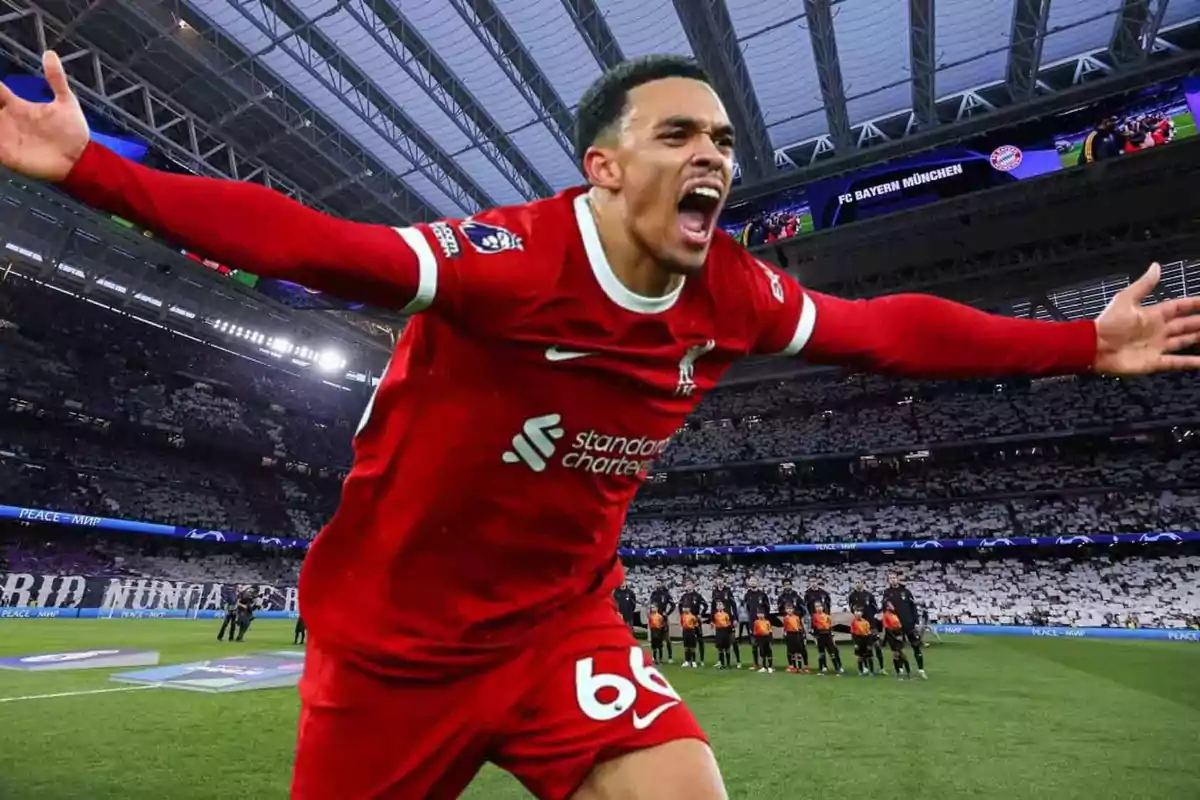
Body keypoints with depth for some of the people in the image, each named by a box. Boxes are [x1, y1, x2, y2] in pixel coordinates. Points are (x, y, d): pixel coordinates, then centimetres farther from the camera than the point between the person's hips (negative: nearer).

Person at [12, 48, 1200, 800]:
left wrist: (1085, 344, 9)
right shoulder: (510, 257, -23)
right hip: (393, 637, -3)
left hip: (558, 626, 4)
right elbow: (308, 243, -25)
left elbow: (888, 329, 2)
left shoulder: (732, 294, -7)